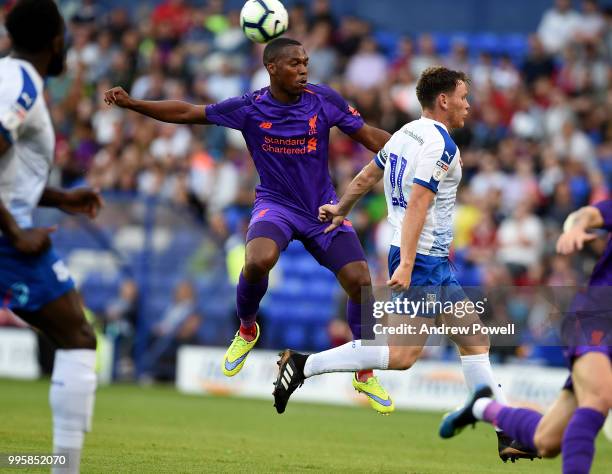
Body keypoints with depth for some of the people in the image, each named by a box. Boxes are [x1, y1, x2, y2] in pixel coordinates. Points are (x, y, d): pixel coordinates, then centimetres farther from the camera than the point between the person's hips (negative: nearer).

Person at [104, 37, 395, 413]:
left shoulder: (325, 100, -8)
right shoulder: (249, 109, -10)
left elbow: (369, 136, 0)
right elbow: (187, 113, -4)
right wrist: (132, 103, -11)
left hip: (324, 208, 2)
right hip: (276, 204, -2)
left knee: (361, 282, -11)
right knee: (258, 261, -33)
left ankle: (365, 374, 10)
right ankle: (247, 329, -1)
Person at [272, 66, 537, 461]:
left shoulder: (405, 134, 13)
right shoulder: (440, 144, -14)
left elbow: (366, 177, 24)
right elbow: (417, 204, -22)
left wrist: (341, 210, 40)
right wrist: (406, 264, -26)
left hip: (435, 262, 10)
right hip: (423, 260, -10)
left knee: (475, 342, 8)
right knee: (403, 353, -12)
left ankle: (508, 436, 8)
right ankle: (304, 365, -6)